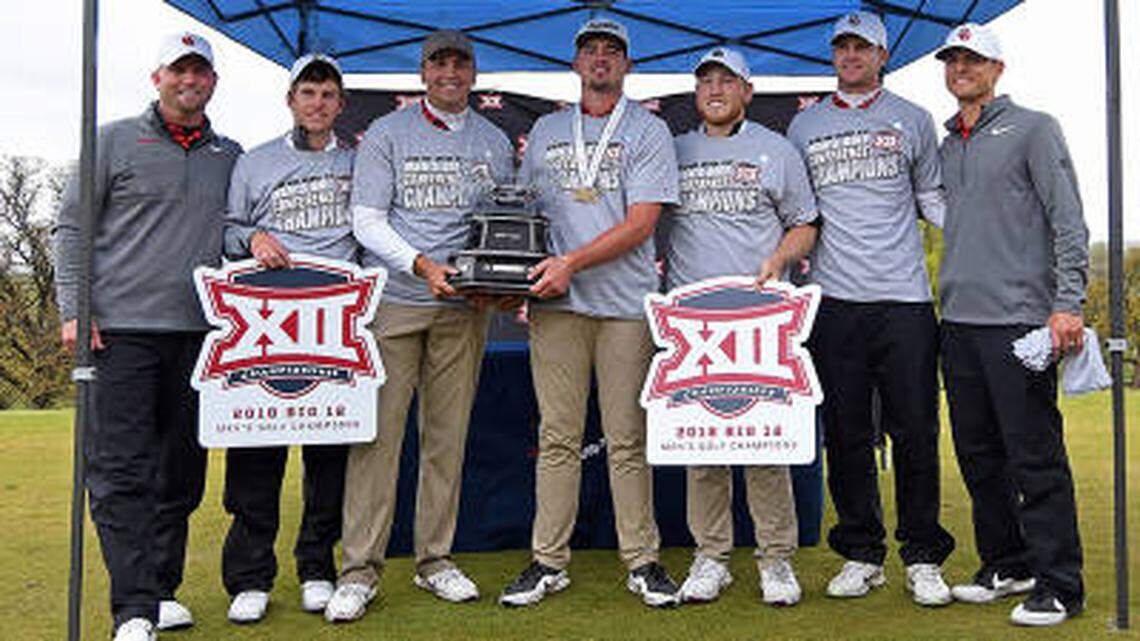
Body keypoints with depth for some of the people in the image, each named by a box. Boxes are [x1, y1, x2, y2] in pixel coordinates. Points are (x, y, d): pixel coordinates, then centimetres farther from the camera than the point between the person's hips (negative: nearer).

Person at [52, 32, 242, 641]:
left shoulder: (230, 156, 16)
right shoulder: (115, 140, 6)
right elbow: (71, 226, 4)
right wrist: (73, 310, -5)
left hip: (197, 334, 4)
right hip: (121, 327, -3)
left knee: (180, 471, 8)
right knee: (120, 470, -8)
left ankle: (162, 590, 20)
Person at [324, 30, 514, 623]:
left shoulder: (494, 142, 15)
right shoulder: (387, 134, 5)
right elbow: (366, 221, -2)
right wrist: (421, 265, -16)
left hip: (464, 308, 3)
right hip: (393, 303, -3)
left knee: (448, 435, 7)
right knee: (377, 433, -5)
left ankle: (436, 560, 18)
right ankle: (359, 569, 2)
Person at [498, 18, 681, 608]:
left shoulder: (648, 130, 5)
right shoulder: (546, 131, 17)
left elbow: (641, 223, -6)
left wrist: (572, 261, -16)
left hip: (626, 303, -2)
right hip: (556, 301, 3)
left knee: (627, 440, 1)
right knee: (558, 437, 4)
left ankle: (641, 560, 12)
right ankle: (548, 561, 12)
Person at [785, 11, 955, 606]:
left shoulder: (912, 120, 12)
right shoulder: (805, 126, 14)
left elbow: (933, 198, 15)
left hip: (903, 296, -1)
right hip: (834, 299, 1)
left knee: (915, 432, -1)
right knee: (846, 435, 5)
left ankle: (923, 558, 12)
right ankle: (861, 554, 17)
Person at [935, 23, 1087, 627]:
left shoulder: (1032, 129, 2)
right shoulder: (945, 147, 19)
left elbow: (1069, 220, -6)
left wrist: (1067, 303, -15)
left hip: (1019, 319, -6)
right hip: (959, 320, 7)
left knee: (1035, 457, -6)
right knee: (978, 455, 12)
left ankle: (1059, 583, 3)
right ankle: (1007, 564, 25)